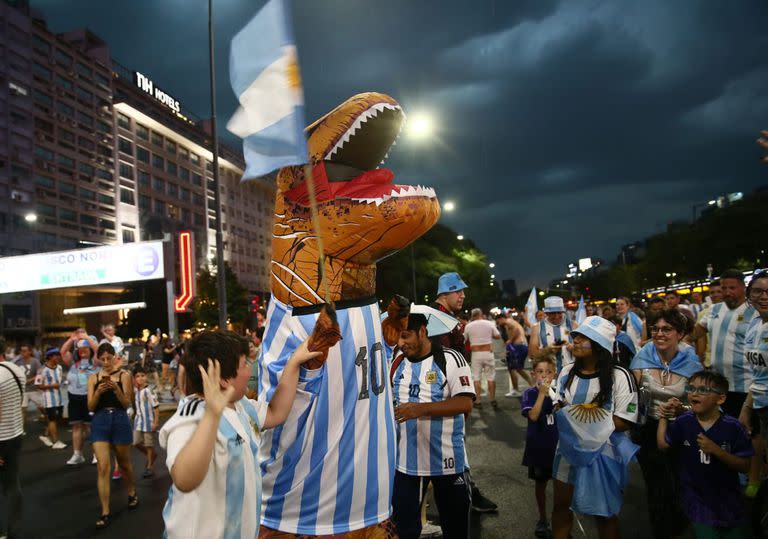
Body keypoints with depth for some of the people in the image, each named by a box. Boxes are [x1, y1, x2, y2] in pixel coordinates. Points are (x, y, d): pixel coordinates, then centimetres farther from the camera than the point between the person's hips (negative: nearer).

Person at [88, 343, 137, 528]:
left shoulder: (124, 375, -2)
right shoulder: (93, 378, 4)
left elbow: (127, 404, -5)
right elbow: (90, 406, 0)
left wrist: (116, 389, -21)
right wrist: (98, 392, -18)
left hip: (120, 420, -1)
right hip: (100, 421, 1)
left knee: (124, 463, 16)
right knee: (103, 467, -6)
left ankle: (132, 493, 43)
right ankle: (105, 512, 3)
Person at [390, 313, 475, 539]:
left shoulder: (450, 359, -10)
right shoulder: (397, 364, 6)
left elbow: (465, 403, -18)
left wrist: (421, 409, -25)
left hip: (447, 459, -4)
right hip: (406, 460, 4)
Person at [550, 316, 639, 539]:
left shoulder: (619, 376, -18)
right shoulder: (567, 372, 0)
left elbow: (624, 422, -18)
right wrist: (562, 409, -14)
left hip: (602, 452, -5)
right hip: (569, 448, 5)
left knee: (604, 512, 15)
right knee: (560, 504, 17)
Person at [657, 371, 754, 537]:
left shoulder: (732, 427, -14)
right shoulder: (683, 423, -7)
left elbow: (744, 466, -12)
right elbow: (663, 445, 3)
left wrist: (716, 450, -25)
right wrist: (664, 416, 2)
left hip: (728, 500, 0)